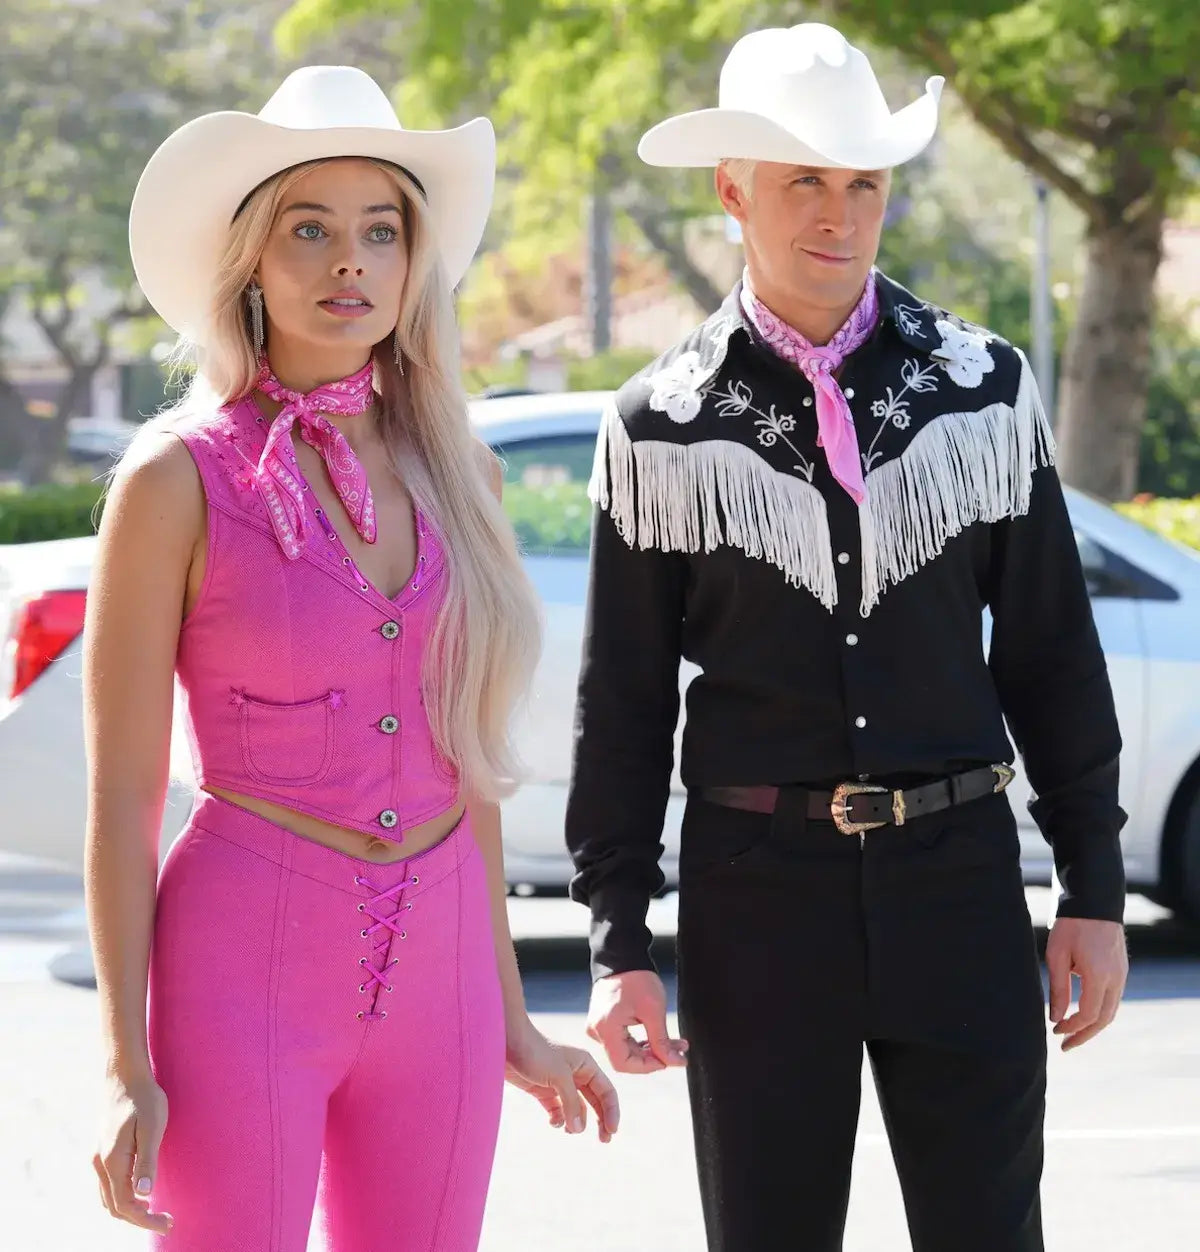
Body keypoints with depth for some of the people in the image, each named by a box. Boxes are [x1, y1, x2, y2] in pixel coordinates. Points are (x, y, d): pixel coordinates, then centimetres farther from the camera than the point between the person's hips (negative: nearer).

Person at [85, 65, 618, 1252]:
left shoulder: (454, 473, 7)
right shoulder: (179, 479, -7)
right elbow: (121, 800, -6)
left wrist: (511, 1018, 15)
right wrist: (128, 1070, -10)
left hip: (435, 974, 5)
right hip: (244, 963, -5)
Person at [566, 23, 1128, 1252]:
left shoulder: (984, 388, 3)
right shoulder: (660, 426, -1)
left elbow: (1052, 654, 7)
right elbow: (622, 702, 2)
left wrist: (1094, 887, 4)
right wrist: (617, 943, -2)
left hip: (958, 878, 1)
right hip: (757, 887, -1)